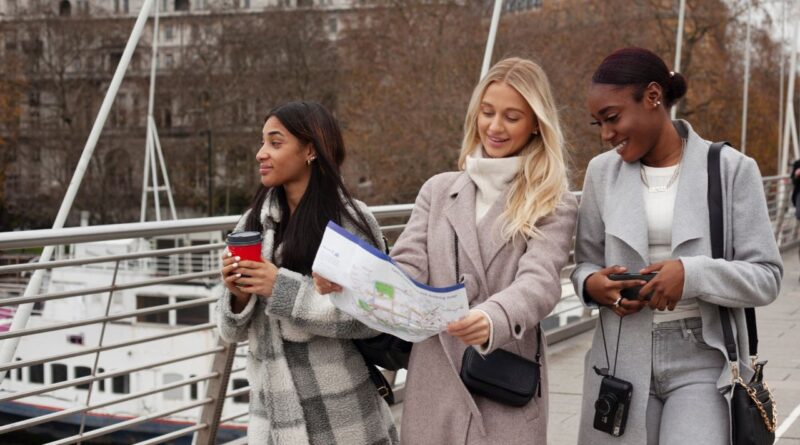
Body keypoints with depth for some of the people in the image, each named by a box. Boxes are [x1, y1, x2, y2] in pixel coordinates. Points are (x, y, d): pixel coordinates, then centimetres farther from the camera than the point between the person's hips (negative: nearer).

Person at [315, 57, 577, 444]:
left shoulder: (554, 206, 0)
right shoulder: (438, 190, 10)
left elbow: (539, 283, -16)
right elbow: (407, 270, -1)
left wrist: (492, 319, -38)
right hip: (433, 389, 3)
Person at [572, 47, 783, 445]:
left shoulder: (731, 168, -3)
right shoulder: (602, 171, 6)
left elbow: (767, 276, -4)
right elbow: (585, 262, 13)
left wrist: (693, 274, -21)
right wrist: (592, 283, -10)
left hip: (703, 360, -3)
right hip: (623, 360, 3)